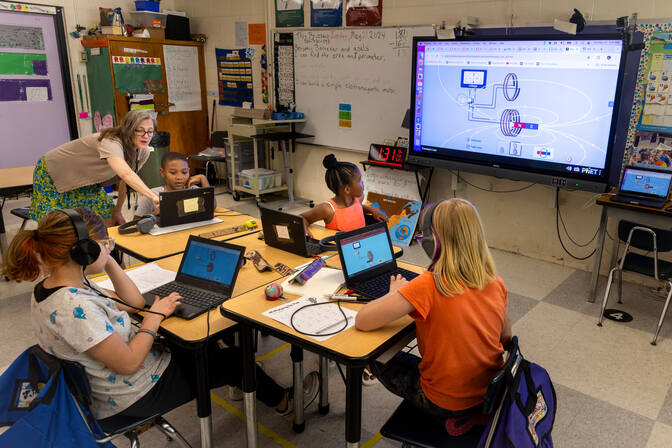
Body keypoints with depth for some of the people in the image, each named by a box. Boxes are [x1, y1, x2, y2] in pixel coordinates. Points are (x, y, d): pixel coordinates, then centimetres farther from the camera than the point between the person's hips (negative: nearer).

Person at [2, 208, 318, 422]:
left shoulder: (52, 288, -4)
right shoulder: (73, 307, -36)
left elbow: (133, 302, 2)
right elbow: (129, 363, -30)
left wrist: (109, 261, -8)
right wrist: (156, 315, -18)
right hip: (135, 395, -9)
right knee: (236, 359, 8)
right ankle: (283, 401, 35)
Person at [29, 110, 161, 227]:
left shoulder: (143, 152, -14)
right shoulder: (111, 143, -39)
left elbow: (125, 181, -1)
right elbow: (126, 174, -57)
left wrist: (117, 211, 2)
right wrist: (153, 196, -68)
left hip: (86, 183, 7)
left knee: (108, 224, -1)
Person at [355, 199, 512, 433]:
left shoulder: (430, 285, -26)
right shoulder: (495, 283, -9)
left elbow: (362, 321, -24)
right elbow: (506, 339, 7)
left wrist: (395, 293, -6)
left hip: (447, 403, -6)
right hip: (491, 393, 6)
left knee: (379, 358, 17)